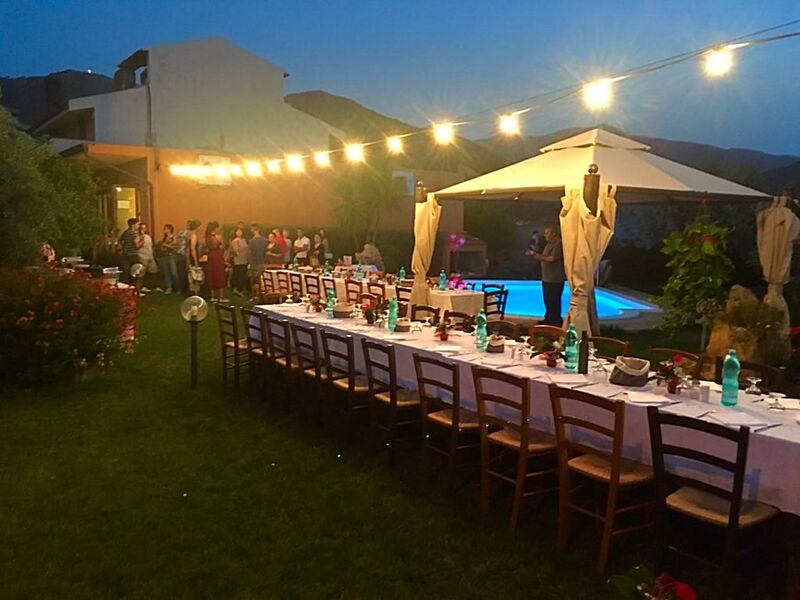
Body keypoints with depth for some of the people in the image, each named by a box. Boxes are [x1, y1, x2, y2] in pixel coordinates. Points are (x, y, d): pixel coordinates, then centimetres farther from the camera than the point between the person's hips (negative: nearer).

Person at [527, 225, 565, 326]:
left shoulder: (558, 244, -15)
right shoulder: (549, 244, 16)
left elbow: (552, 259, -24)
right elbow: (543, 258, 20)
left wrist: (537, 255, -16)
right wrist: (534, 254, 5)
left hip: (555, 279, -10)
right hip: (547, 278, 10)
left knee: (553, 302, -5)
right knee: (548, 300, 16)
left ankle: (556, 322, 2)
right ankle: (548, 319, 27)